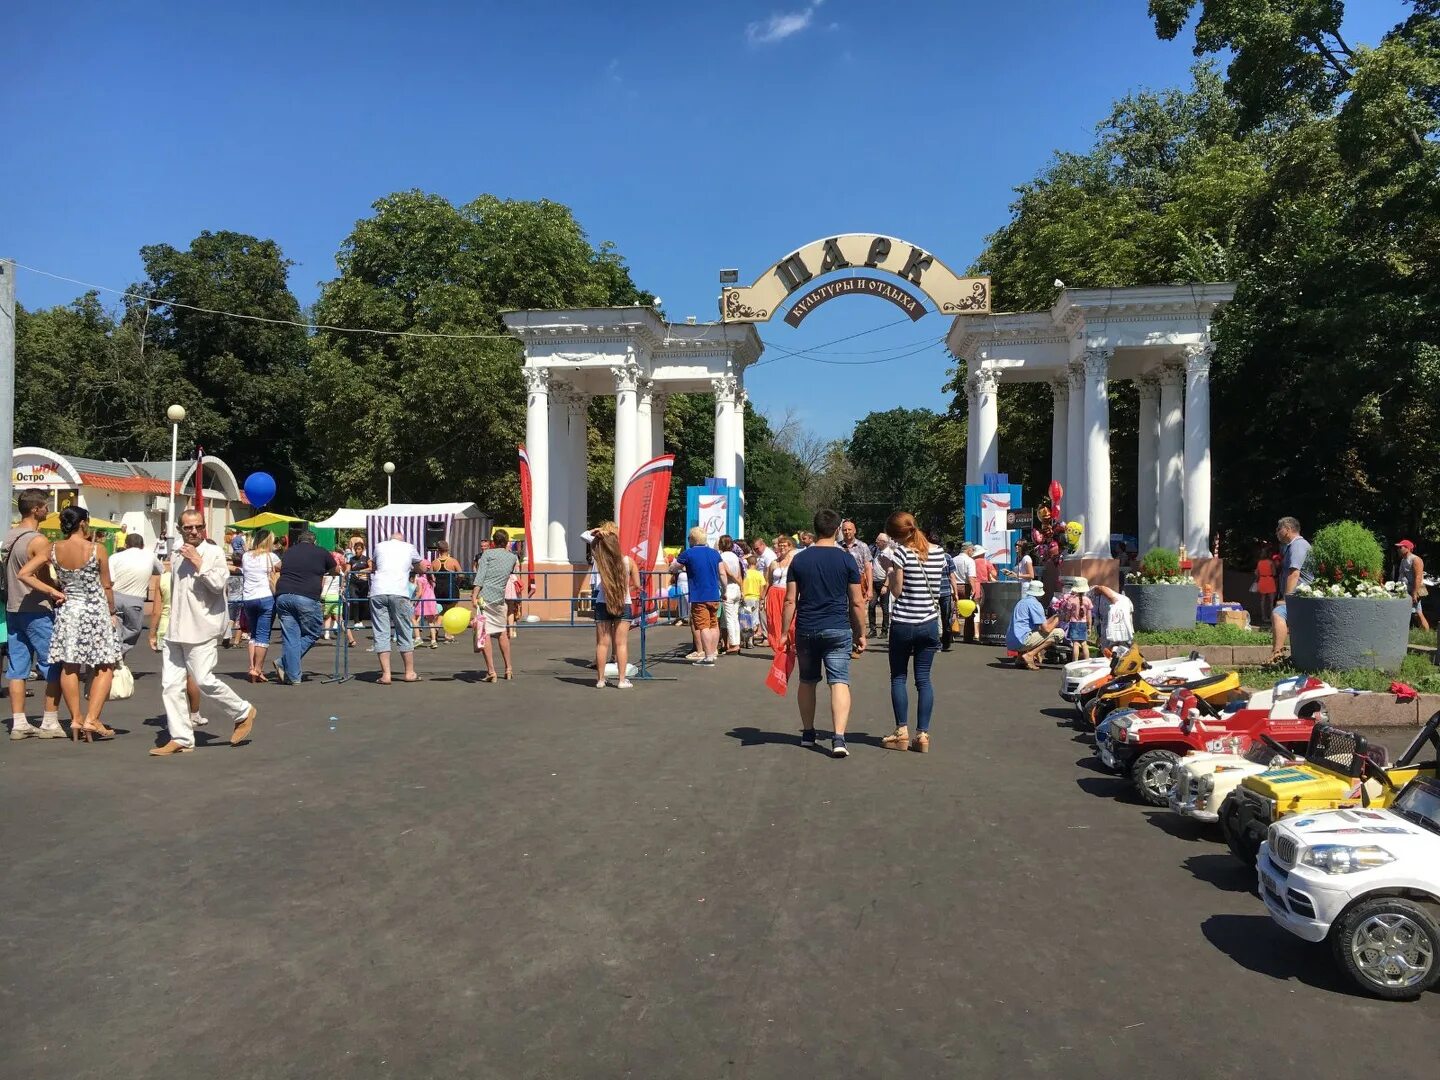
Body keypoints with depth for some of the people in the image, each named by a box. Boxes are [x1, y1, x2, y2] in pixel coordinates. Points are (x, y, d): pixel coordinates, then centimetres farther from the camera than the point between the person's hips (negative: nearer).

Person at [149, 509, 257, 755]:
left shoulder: (214, 552, -4)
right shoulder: (178, 557, 17)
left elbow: (218, 584, -19)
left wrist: (198, 562, -17)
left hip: (202, 630, -7)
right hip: (176, 632, 7)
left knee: (204, 680, -11)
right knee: (171, 685, 2)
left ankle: (243, 713, 11)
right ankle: (181, 739, 8)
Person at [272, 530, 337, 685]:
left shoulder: (288, 552, 22)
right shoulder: (321, 553, 12)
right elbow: (335, 571, 27)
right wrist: (322, 571, 48)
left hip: (282, 595, 4)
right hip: (307, 597, -4)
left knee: (289, 636, 8)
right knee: (313, 633, 11)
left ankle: (293, 676, 7)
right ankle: (283, 663, 1)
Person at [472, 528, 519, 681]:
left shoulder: (488, 553, 3)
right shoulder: (513, 557, 14)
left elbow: (480, 575, -9)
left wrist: (474, 595, -14)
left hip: (484, 596, -4)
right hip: (500, 598, 4)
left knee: (485, 633, -5)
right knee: (502, 632, 19)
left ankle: (491, 671, -12)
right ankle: (508, 669, 26)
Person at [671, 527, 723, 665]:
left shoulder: (688, 554, -6)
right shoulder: (714, 553, 9)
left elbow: (672, 569, 4)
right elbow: (722, 573, 10)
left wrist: (680, 568, 25)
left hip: (699, 597, -6)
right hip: (715, 596, 6)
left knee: (703, 627, -7)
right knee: (713, 625, 15)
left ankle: (708, 657, -11)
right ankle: (713, 652, 21)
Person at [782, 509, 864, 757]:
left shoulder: (799, 560, 2)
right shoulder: (846, 559, -2)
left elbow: (790, 600, 0)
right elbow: (856, 602, -1)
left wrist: (784, 633, 5)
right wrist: (861, 634, 8)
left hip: (805, 630, 2)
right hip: (838, 630, -2)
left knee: (807, 682, 16)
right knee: (839, 682, -3)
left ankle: (807, 733, 27)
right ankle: (838, 738, -16)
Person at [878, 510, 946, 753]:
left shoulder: (901, 552, -11)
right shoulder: (938, 551, 4)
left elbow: (897, 591, -9)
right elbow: (938, 587, 12)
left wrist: (889, 569, 4)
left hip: (903, 623, -4)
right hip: (929, 623, 4)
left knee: (898, 677, 9)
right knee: (924, 679, 7)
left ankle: (902, 732, 6)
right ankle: (923, 734, 5)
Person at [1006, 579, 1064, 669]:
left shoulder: (1022, 601, 20)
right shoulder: (1035, 604, -8)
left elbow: (1040, 625, 27)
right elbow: (1046, 629, -12)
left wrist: (1054, 617, 26)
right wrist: (1056, 622, 7)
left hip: (1010, 643, 9)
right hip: (1022, 641, -9)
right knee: (1059, 633, -5)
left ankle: (1020, 657, 12)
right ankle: (1029, 655, -9)